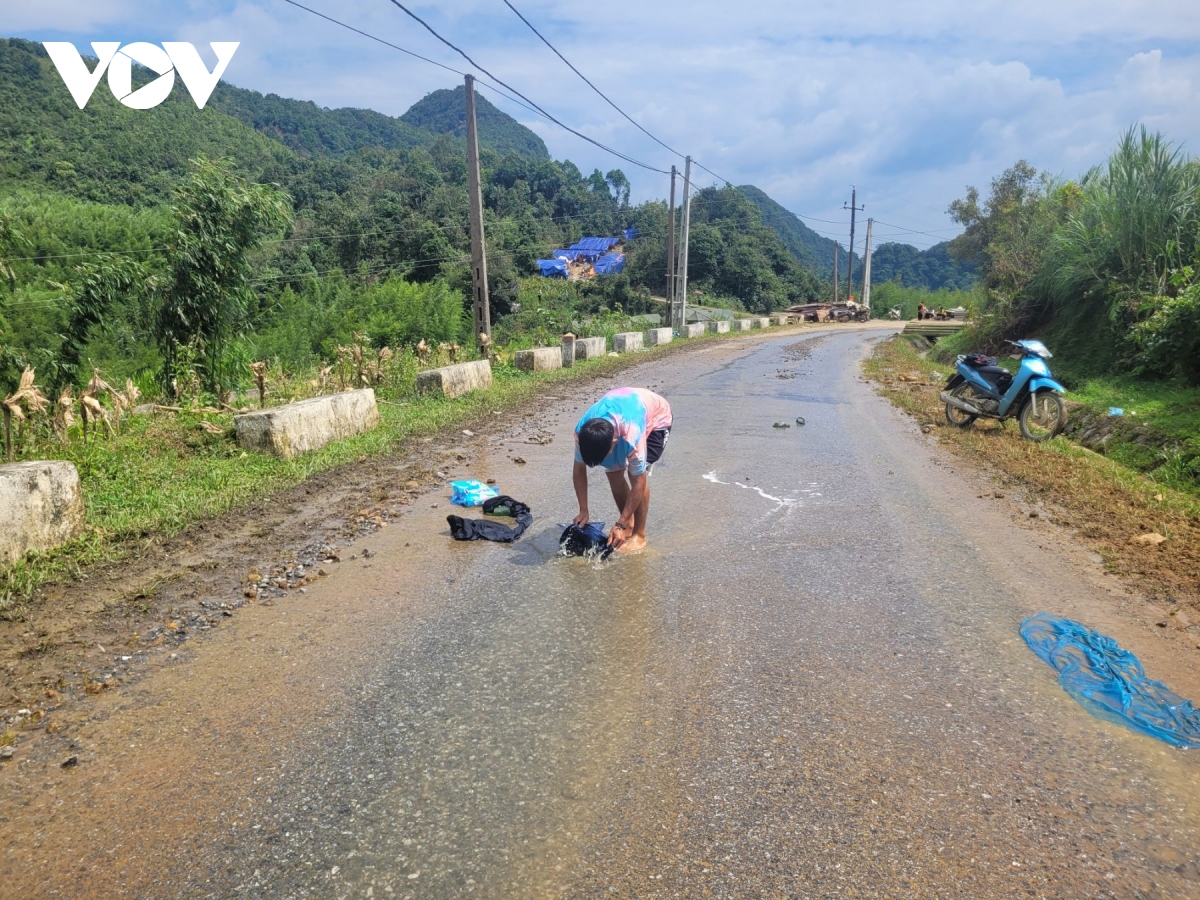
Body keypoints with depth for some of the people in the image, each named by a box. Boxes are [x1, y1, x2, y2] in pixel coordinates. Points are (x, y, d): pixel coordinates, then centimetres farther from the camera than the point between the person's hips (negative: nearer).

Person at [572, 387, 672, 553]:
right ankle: (629, 525, 14)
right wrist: (583, 510, -16)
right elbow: (579, 470, -14)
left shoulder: (631, 437, -44)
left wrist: (620, 525, -29)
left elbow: (639, 484, -33)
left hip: (656, 418, -5)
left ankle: (639, 535, -4)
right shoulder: (581, 431, -30)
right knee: (613, 473, -6)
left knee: (636, 474, -19)